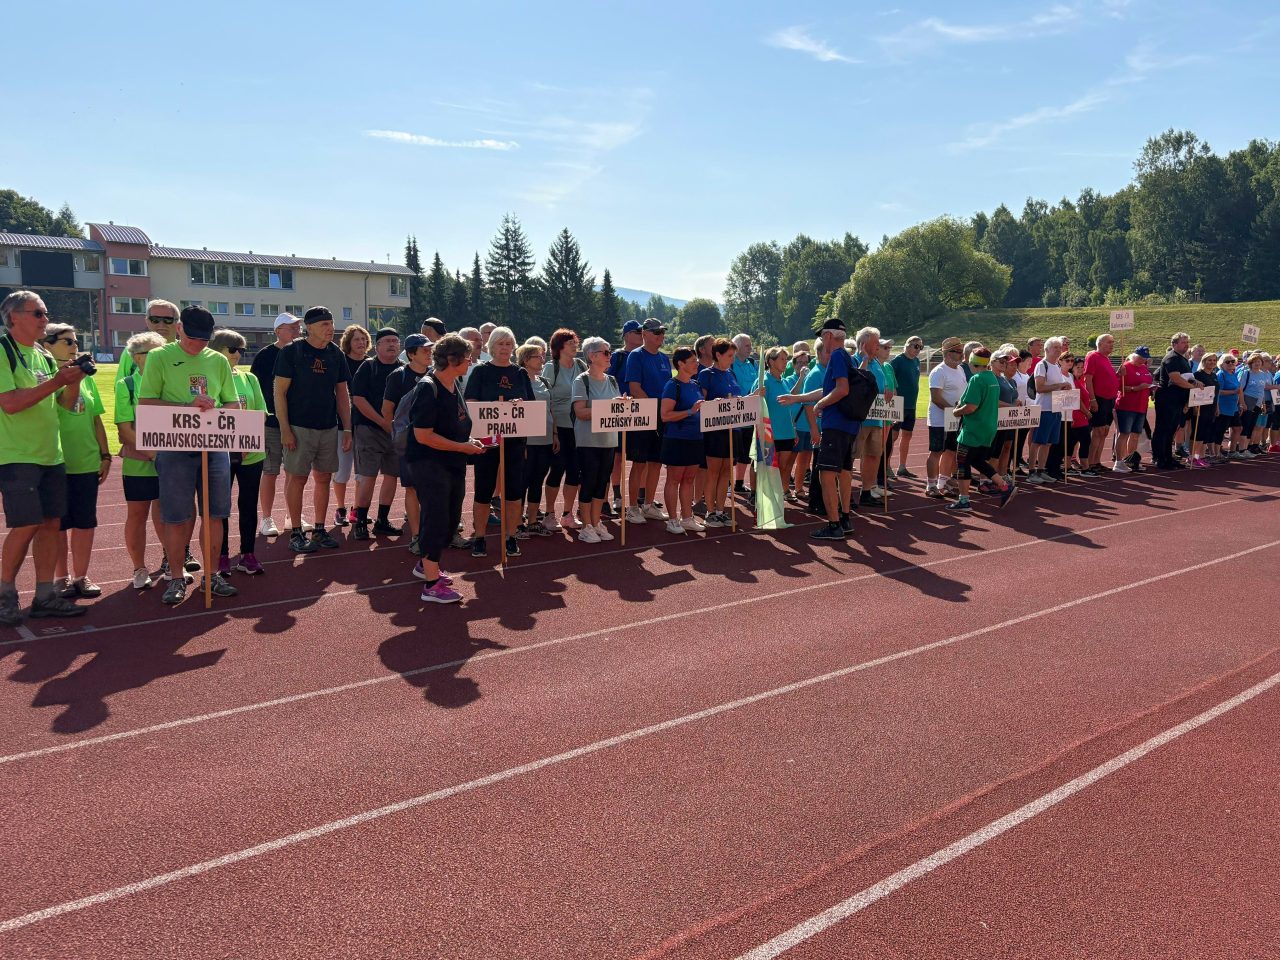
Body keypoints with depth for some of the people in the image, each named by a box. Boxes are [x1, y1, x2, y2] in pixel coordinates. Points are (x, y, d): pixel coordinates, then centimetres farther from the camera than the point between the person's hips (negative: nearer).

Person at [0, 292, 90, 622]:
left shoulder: (44, 356, 15)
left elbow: (66, 403, 15)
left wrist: (74, 380, -4)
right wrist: (55, 382, -19)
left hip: (51, 455, 7)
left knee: (51, 523, 6)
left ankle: (45, 596, 13)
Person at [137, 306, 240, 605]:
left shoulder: (218, 361, 12)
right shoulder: (160, 358, 2)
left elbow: (234, 404, 15)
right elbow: (145, 402, -5)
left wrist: (215, 412, -8)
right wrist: (188, 406, -17)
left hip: (215, 446, 3)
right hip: (175, 447, -3)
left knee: (214, 513, 6)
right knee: (176, 517, 1)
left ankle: (211, 574, 18)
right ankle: (177, 578, 14)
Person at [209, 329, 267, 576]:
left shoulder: (249, 378, 9)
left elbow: (261, 414, 7)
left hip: (251, 452, 3)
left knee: (249, 504, 8)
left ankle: (248, 555, 18)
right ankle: (221, 557, 15)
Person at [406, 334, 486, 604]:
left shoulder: (453, 385, 10)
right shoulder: (428, 389, -19)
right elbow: (423, 435, -23)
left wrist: (469, 440, 4)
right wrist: (462, 447, -19)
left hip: (453, 464, 9)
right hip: (429, 463, -9)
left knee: (451, 518, 16)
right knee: (437, 519, -7)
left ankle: (425, 565, 36)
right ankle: (432, 585, 2)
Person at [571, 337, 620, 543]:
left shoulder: (612, 381, 12)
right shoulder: (581, 381, -8)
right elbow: (580, 412, -17)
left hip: (608, 439, 6)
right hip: (588, 440, -6)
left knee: (602, 482, 9)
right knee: (589, 482, -2)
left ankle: (596, 523, 19)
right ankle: (586, 527, 8)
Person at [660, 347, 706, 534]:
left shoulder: (696, 385, 12)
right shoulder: (672, 386, -11)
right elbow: (665, 415, -19)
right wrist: (690, 411, -23)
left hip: (695, 439, 8)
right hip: (676, 439, -7)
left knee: (689, 480, 13)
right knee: (674, 480, 2)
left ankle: (687, 518, 21)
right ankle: (673, 520, 9)